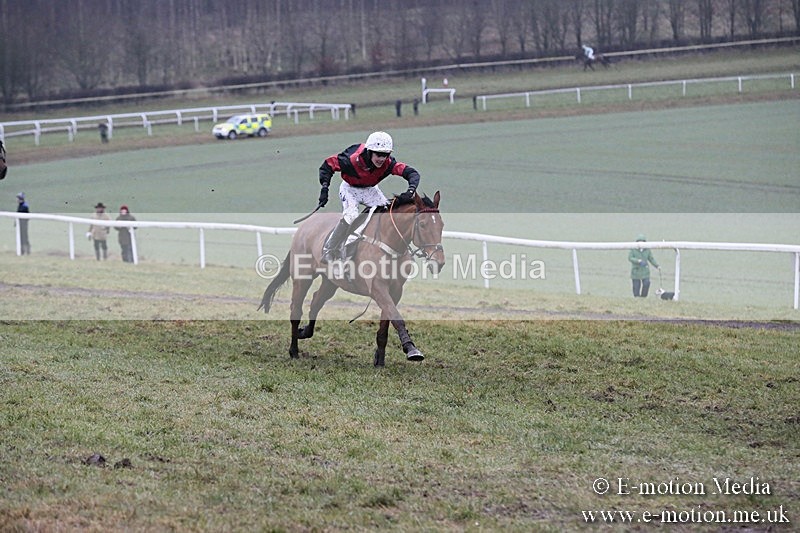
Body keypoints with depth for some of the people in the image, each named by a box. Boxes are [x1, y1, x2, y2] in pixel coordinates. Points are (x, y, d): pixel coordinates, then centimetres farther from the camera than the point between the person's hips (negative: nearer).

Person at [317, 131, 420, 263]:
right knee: (350, 216, -27)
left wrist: (411, 191, -52)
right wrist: (324, 189, -27)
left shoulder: (388, 163, -29)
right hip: (349, 188, -4)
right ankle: (328, 251, -12)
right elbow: (328, 165, -22)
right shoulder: (352, 160, -37)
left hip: (370, 189, 4)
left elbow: (412, 173, -32)